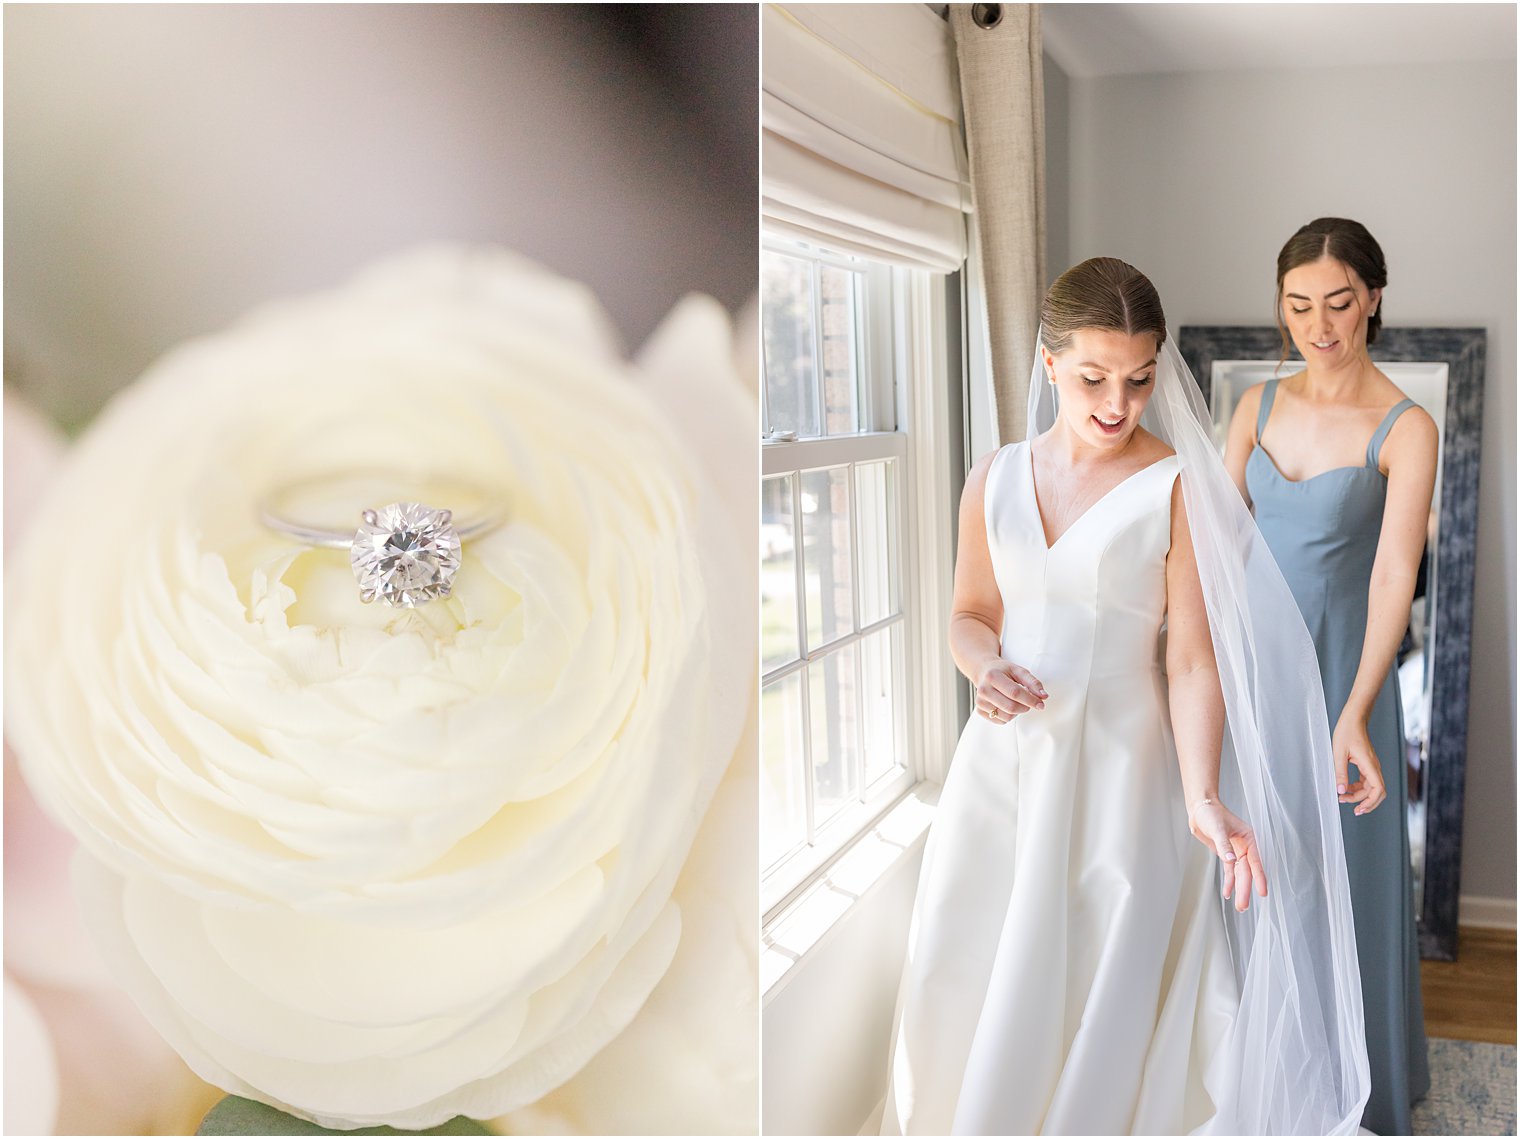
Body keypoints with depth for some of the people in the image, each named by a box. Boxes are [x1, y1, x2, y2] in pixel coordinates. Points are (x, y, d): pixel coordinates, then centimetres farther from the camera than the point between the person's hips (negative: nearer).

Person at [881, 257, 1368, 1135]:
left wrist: (1202, 796, -22)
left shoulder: (1178, 486, -8)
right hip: (1006, 757, 4)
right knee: (963, 973, 11)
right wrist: (987, 668, -10)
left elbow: (1193, 654, -11)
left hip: (1120, 760, -3)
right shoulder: (995, 479, 3)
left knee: (1097, 982, 7)